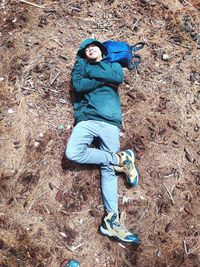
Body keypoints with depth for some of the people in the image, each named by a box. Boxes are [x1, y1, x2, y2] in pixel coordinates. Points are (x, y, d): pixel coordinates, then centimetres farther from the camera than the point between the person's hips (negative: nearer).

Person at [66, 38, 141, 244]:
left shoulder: (113, 65, 24)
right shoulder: (80, 65, 24)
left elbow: (118, 78, -2)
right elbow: (78, 85, 1)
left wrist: (90, 72, 5)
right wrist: (105, 80, 1)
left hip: (110, 122, 0)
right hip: (86, 120, 1)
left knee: (108, 169, -7)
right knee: (73, 153, -27)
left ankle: (111, 219, -9)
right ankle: (120, 159, -11)